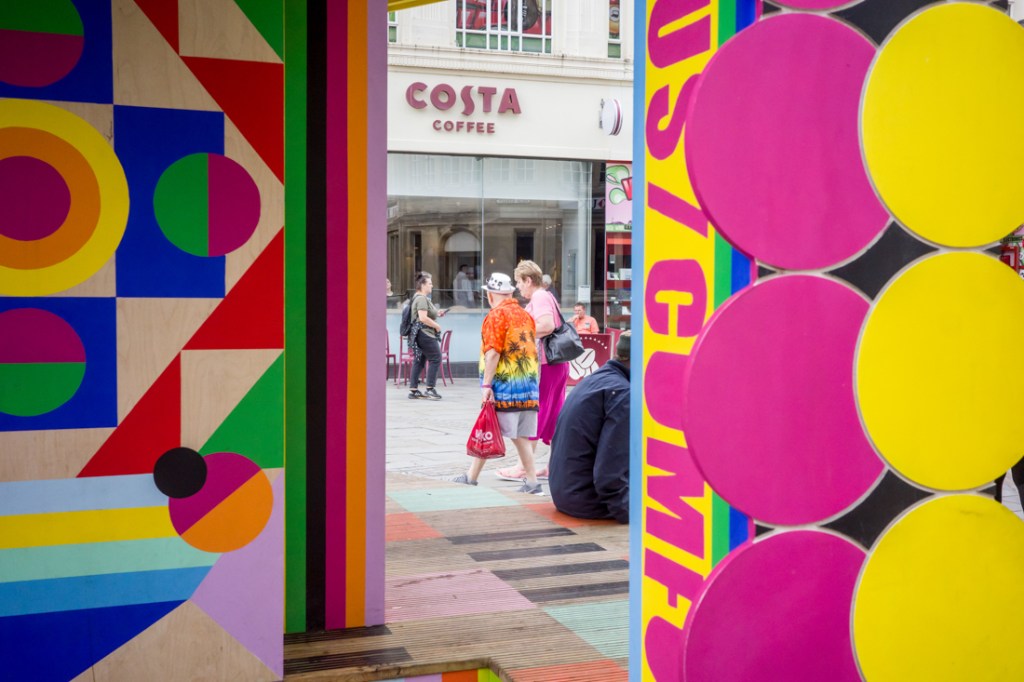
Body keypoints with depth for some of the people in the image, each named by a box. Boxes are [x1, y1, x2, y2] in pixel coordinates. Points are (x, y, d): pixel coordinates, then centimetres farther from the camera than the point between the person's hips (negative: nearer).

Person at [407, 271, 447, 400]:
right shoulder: (422, 299, -15)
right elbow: (423, 318, -24)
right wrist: (437, 326, -13)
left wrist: (437, 313, 17)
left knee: (419, 361, 11)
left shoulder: (419, 297, 18)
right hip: (425, 333, -10)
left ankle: (413, 390, 11)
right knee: (435, 359, -4)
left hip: (420, 335, 10)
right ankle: (430, 389, -2)